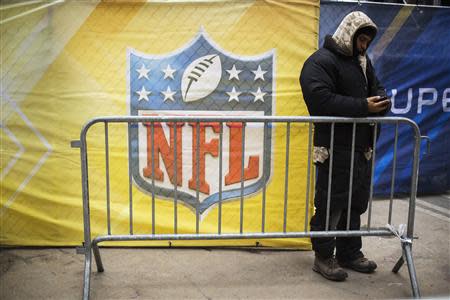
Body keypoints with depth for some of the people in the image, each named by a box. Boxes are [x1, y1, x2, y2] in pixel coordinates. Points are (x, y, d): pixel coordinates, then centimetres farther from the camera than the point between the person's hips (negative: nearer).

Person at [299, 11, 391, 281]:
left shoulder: (363, 61, 18)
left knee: (356, 203, 16)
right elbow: (322, 100, -23)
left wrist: (382, 101, -3)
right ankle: (323, 257, 15)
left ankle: (350, 253, 31)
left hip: (362, 147, 9)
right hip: (335, 149, -9)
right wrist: (364, 107, -23)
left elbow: (377, 88, 23)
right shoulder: (321, 62, -11)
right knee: (330, 204, 0)